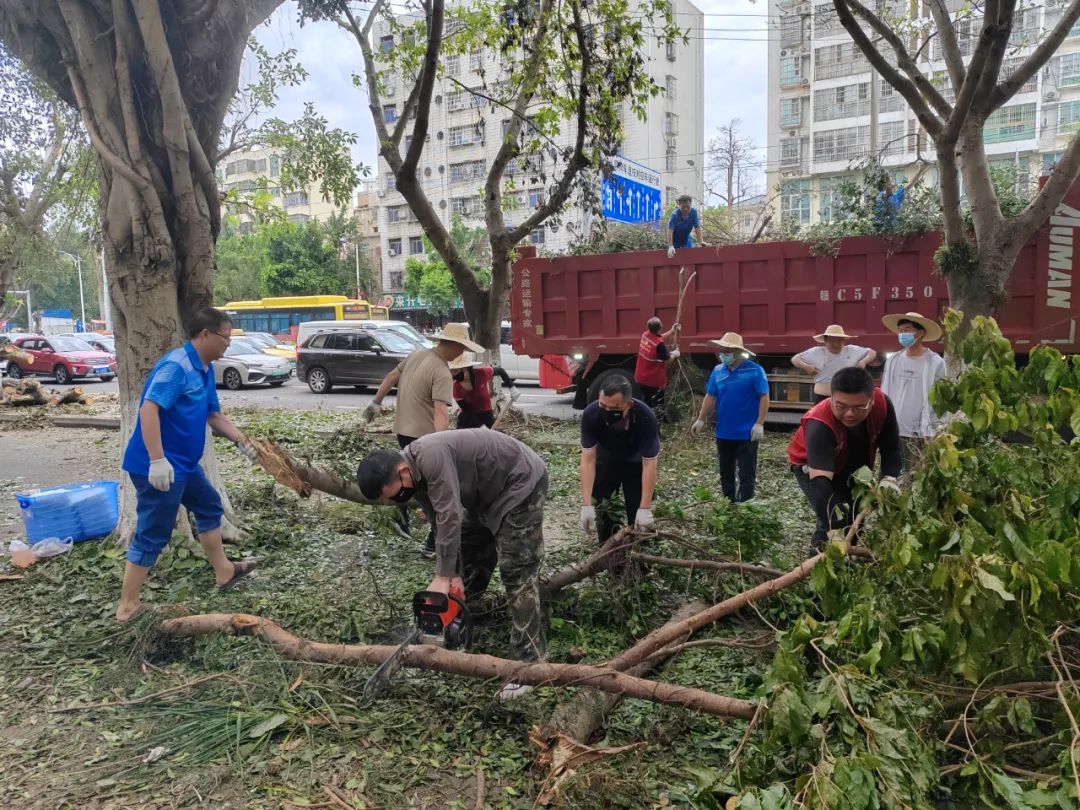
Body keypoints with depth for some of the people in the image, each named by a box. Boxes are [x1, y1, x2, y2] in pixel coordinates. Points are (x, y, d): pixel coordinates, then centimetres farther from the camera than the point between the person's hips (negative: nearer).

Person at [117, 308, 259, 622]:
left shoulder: (204, 369, 11)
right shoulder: (176, 365, -20)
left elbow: (213, 414, 20)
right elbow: (148, 409, -29)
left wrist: (242, 441, 15)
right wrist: (157, 460, -33)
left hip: (184, 463, 11)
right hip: (161, 466, -11)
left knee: (210, 508, 22)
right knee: (153, 534, -2)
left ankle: (224, 571, 37)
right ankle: (127, 606, 9)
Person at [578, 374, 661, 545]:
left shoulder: (645, 417, -38)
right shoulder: (591, 414, -34)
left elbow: (649, 463, -32)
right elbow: (588, 459, -31)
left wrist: (645, 509, -34)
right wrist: (586, 505, -37)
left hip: (637, 461, -1)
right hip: (607, 457, 2)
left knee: (636, 509, -9)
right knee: (598, 502, -8)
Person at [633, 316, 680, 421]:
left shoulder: (645, 335, -5)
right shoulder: (660, 344, -27)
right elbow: (668, 361, -16)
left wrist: (672, 331, 14)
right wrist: (674, 354, 3)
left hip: (641, 378, 8)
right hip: (655, 381, -8)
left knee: (646, 406, 24)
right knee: (657, 408, 8)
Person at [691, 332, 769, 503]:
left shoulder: (754, 371, -9)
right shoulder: (717, 371, 5)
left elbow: (764, 397, -10)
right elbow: (710, 397, 10)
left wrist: (759, 424, -15)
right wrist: (701, 420, 7)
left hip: (746, 433, -5)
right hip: (724, 432, 5)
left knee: (746, 473, -1)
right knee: (725, 472, 14)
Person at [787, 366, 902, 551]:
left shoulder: (882, 404, -28)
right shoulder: (820, 424, -43)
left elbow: (891, 447, -13)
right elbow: (820, 479, -51)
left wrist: (889, 478, -33)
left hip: (852, 465, 5)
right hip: (811, 466, -5)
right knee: (835, 521, -23)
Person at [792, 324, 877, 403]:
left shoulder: (852, 351, 5)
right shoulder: (816, 352, 0)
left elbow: (872, 353, 16)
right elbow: (795, 359, 4)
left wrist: (864, 361, -3)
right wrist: (806, 367, -14)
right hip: (822, 398, -2)